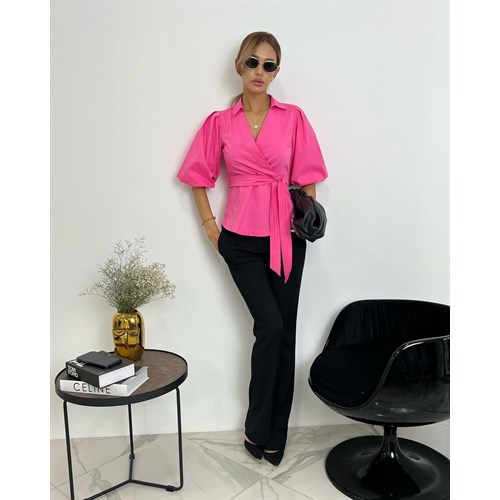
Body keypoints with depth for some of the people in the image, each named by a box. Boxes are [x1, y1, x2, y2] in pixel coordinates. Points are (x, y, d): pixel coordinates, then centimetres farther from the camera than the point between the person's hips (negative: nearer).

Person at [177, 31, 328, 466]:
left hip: (286, 237, 1)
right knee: (270, 326, -8)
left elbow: (308, 176, 5)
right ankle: (258, 428, 14)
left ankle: (275, 433, 22)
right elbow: (199, 177, 10)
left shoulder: (293, 117, 3)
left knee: (284, 332, 5)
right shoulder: (220, 123, 3)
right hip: (241, 240, -1)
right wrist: (210, 227, 4)